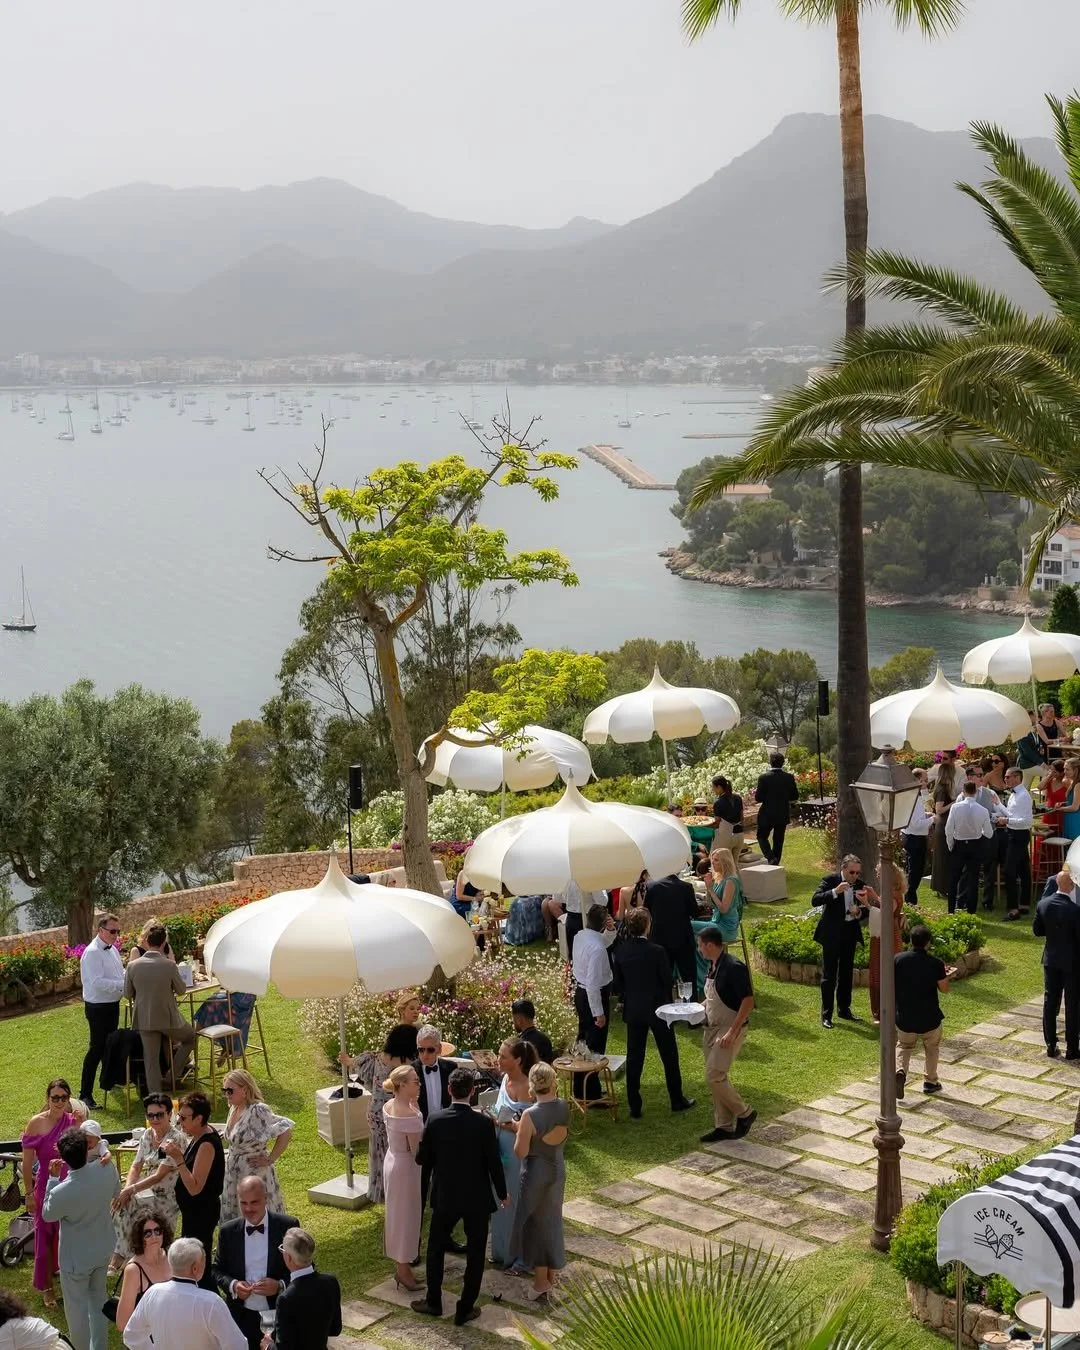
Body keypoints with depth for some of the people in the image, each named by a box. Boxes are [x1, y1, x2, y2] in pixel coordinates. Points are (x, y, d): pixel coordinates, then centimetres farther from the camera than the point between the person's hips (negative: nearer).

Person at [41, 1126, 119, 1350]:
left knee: (77, 1309, 17)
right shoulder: (107, 1170, -22)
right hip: (103, 1250, 5)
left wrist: (53, 1178, -9)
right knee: (98, 1302, 26)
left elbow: (48, 1215, -10)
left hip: (76, 1258, -5)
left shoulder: (61, 1192, -34)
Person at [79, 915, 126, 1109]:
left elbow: (120, 974, 15)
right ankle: (85, 1094, -3)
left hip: (113, 1004, 9)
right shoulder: (92, 953, -20)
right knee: (96, 1049, -7)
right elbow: (98, 983, -27)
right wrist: (124, 984, -28)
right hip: (98, 1007, -9)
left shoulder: (112, 949, 8)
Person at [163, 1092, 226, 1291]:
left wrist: (178, 1159, -31)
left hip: (201, 1212, -10)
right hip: (195, 1209, 10)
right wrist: (178, 1153, 1)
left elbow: (195, 1188, -28)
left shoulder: (207, 1145, -25)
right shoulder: (199, 1136, 4)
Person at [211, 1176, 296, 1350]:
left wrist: (280, 1285, -20)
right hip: (243, 1316, 2)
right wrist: (232, 1285, -13)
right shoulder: (228, 1231, -2)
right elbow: (217, 1270, 8)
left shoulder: (287, 1226, -9)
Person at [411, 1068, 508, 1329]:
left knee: (436, 1248, 21)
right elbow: (493, 1162, -10)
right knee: (475, 1254, 12)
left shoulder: (435, 1121, -12)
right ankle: (465, 1309, 17)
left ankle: (433, 1302, 31)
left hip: (445, 1197, 1)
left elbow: (422, 1159, -4)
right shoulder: (484, 1122, -17)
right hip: (477, 1198, -1)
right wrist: (502, 1193, 5)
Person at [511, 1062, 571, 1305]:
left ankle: (540, 1285, 16)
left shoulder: (531, 1116, -26)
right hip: (558, 1169, 6)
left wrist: (518, 1130, -3)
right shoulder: (564, 1107, -8)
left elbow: (521, 1152, -20)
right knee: (552, 1222, 19)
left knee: (536, 1225, 9)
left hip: (536, 1172, -6)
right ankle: (550, 1279, 32)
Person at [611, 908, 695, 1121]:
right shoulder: (657, 952, -19)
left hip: (633, 1011, 3)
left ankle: (634, 1107, 11)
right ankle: (677, 1101, 25)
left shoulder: (620, 951, -8)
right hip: (657, 1009, -3)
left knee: (634, 1059, 9)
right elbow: (667, 981, -10)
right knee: (669, 1056, 13)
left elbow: (618, 983, 1)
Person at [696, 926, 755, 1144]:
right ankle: (724, 1126, 18)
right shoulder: (713, 965, 7)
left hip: (729, 1030, -9)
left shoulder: (733, 967, -21)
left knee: (714, 1076, -11)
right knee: (716, 1077, 10)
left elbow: (748, 1001, -22)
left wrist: (732, 1032, -25)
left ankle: (744, 1113, 6)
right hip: (712, 1028, 9)